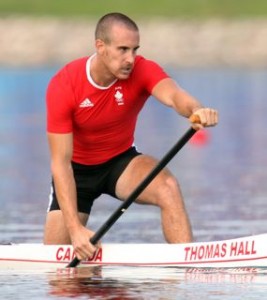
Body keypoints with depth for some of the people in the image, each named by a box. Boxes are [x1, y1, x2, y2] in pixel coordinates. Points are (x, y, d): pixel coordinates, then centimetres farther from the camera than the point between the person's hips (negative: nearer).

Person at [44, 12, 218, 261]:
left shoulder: (142, 71, -20)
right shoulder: (63, 85, -25)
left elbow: (173, 95, -43)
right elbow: (60, 163, -27)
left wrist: (195, 110, -69)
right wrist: (75, 228, -36)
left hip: (121, 162, 1)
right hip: (77, 170, -1)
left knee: (167, 187, -31)